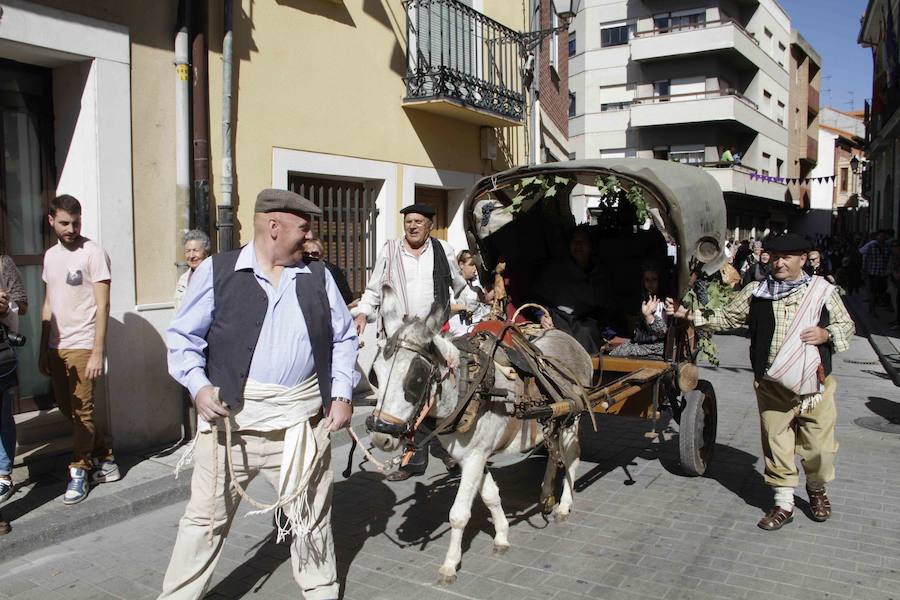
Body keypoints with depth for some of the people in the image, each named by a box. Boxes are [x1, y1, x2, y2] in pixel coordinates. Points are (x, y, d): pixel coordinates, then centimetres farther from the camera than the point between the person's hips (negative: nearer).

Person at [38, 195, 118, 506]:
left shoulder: (93, 252, -9)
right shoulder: (51, 255, 13)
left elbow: (102, 306, -13)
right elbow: (48, 305, 17)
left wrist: (97, 352, -17)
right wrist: (43, 349, 15)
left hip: (82, 346, -7)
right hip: (56, 346, 8)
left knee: (82, 410, -2)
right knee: (66, 407, 13)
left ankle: (79, 472, 13)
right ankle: (106, 459, 26)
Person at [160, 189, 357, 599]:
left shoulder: (318, 277, 7)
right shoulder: (217, 271, -2)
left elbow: (343, 338, 13)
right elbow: (183, 336, 2)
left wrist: (341, 394, 3)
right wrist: (198, 385, -13)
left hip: (302, 420, 3)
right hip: (231, 415, -2)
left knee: (311, 515, 15)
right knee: (206, 516, 9)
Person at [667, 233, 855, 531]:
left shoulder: (823, 291, 1)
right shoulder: (755, 293, 4)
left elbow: (846, 326, 10)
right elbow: (726, 317, 7)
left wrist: (826, 334, -11)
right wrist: (689, 314, -4)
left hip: (815, 386, -1)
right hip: (772, 386, 1)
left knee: (819, 445, 8)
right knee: (776, 444, 6)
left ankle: (817, 490, 38)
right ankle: (784, 504, 22)